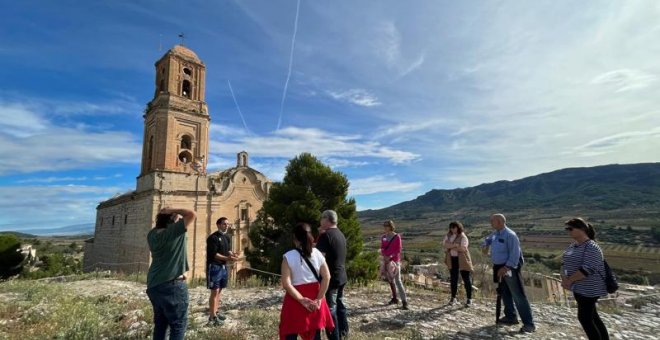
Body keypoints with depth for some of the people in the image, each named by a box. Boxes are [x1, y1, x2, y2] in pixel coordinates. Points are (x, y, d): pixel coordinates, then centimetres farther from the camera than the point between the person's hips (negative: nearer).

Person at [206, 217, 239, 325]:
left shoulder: (228, 237, 11)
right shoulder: (213, 237, -14)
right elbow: (213, 254, -19)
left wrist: (232, 255, -7)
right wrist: (227, 258, -26)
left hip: (223, 266, 8)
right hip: (214, 267, -8)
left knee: (219, 290, 15)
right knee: (214, 291, -5)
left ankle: (215, 312, 27)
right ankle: (212, 316, 2)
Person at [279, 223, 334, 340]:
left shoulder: (288, 257, -12)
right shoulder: (317, 254, -3)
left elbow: (286, 284, -17)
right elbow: (327, 277, -6)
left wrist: (302, 300, -13)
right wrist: (319, 298, -5)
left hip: (296, 300, -3)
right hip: (314, 298, 4)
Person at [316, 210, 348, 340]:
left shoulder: (326, 235, -18)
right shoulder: (341, 234, 9)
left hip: (330, 278, -9)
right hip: (341, 276, 9)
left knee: (330, 309, 1)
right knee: (340, 305, 20)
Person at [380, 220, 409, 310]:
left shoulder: (397, 237, -9)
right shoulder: (383, 237, 6)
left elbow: (398, 250, -10)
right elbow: (382, 249, 9)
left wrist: (391, 256, -21)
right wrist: (384, 255, -11)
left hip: (395, 261, -6)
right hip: (386, 260, 6)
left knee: (398, 281, -11)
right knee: (390, 280, 13)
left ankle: (404, 301, -10)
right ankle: (394, 298, 27)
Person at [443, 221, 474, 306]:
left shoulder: (463, 237, -10)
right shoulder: (448, 235, 6)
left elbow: (463, 248, -21)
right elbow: (445, 244, -8)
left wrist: (450, 247, -15)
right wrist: (455, 245, -23)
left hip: (462, 260, -5)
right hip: (452, 259, 5)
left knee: (466, 279, 2)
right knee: (453, 279, 12)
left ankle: (469, 299, 14)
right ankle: (453, 298, 22)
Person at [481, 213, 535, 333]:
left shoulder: (510, 235, -20)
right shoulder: (495, 234, 7)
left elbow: (515, 254, -23)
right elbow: (487, 240, 28)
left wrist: (506, 267, -27)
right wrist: (485, 245, 7)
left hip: (510, 268, -9)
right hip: (500, 268, 9)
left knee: (518, 296, -6)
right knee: (505, 293, 18)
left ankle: (529, 324, 1)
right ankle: (511, 317, 32)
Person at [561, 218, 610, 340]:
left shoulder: (591, 247, -19)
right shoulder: (572, 246, 8)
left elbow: (587, 269, -26)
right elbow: (565, 263, 10)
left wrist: (569, 280, -19)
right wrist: (564, 277, -7)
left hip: (589, 289, -8)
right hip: (579, 288, 8)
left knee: (584, 318, -3)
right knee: (592, 316, 18)